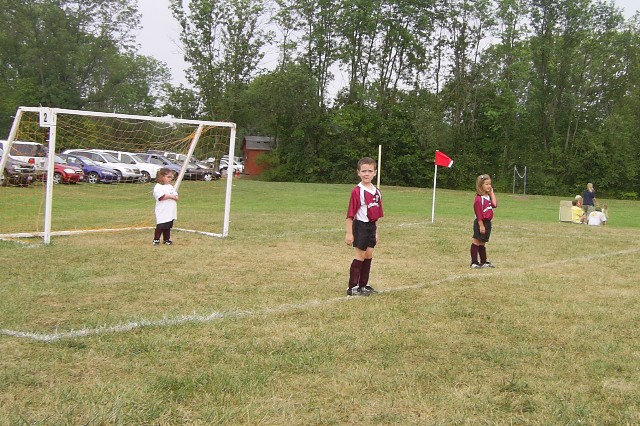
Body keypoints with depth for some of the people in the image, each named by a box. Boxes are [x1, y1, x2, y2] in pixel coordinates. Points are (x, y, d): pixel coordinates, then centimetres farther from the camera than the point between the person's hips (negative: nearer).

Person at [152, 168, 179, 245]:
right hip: (162, 212, -7)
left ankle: (167, 239, 22)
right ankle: (156, 240, 4)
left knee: (168, 226, 12)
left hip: (170, 212, 7)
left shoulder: (171, 187, 16)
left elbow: (176, 196, 14)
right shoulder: (158, 187, -9)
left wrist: (175, 197, -11)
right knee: (160, 226, -6)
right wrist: (170, 196, -16)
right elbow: (161, 197, -23)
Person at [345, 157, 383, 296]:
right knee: (360, 256, -4)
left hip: (371, 226, 7)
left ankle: (363, 285, 22)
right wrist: (349, 233, -18)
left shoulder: (377, 192, 6)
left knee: (369, 256, 11)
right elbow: (350, 214, -15)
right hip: (361, 226, -7)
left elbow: (376, 213, 13)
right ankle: (352, 287, 4)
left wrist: (376, 231, 15)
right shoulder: (357, 191, -15)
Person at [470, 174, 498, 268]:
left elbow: (494, 205, -4)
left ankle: (484, 261, 24)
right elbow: (478, 213, -19)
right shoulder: (479, 198, -17)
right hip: (481, 223, -9)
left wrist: (492, 193, 0)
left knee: (482, 243, 17)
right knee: (476, 242, -3)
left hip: (487, 222, 9)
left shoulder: (488, 197, 11)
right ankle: (474, 262, 1)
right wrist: (481, 225, -22)